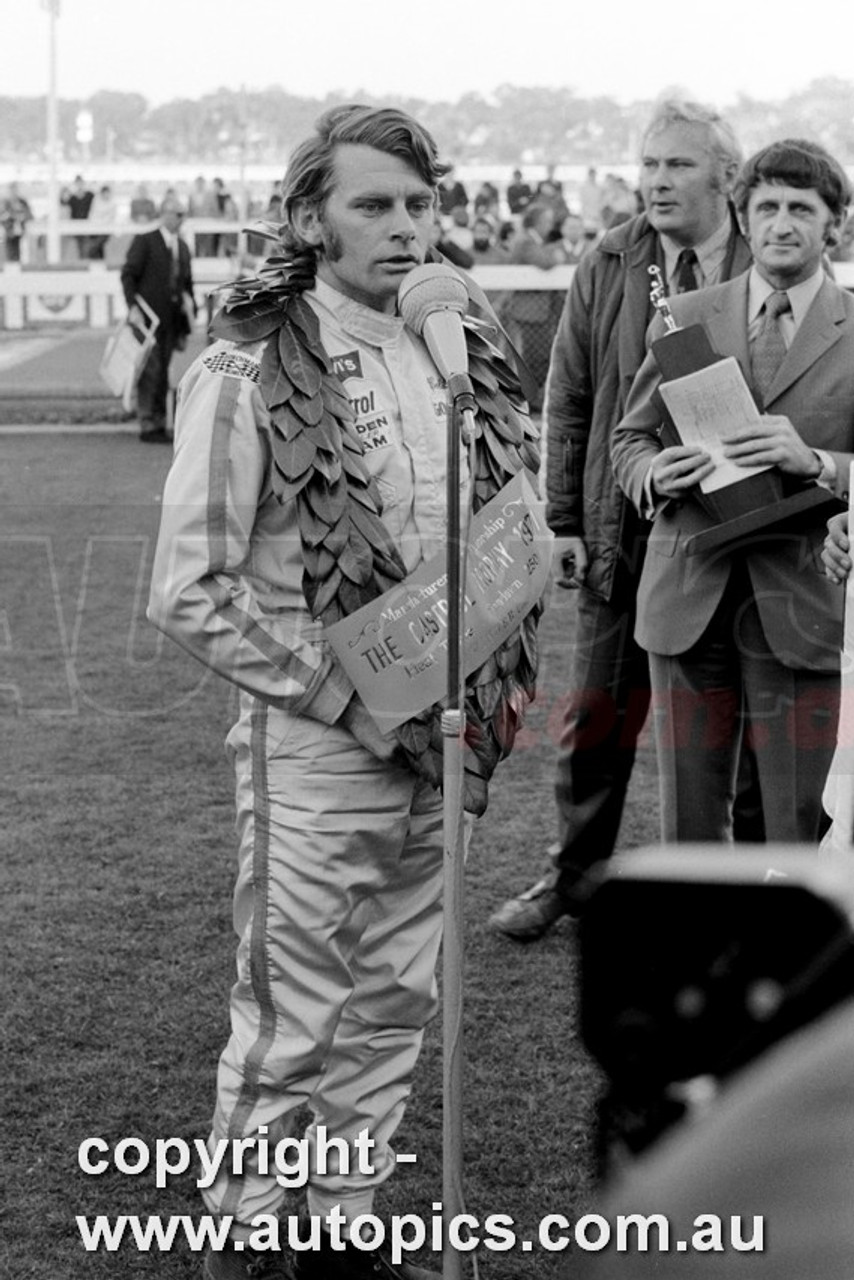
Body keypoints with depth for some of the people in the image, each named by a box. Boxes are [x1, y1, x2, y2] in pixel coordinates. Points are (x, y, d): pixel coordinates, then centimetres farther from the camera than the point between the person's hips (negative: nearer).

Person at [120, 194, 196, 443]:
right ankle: (147, 426, -3)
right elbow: (128, 274, -7)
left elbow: (187, 283, 17)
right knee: (150, 370, -7)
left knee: (163, 373, 9)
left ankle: (159, 424, 15)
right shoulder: (144, 242, -3)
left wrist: (189, 312, 12)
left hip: (171, 319, 6)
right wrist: (132, 306, -17)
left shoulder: (182, 247, 15)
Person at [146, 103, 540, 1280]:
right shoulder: (250, 372, -14)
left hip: (440, 743, 6)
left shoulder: (454, 355, 4)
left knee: (394, 1006, 16)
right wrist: (353, 698, -18)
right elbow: (190, 595, -16)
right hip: (313, 753, -6)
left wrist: (495, 681, 1)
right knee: (292, 1021, 5)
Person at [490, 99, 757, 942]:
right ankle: (573, 876, 26)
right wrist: (565, 519, 2)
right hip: (623, 531, 2)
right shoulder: (605, 270, 3)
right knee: (599, 715, 11)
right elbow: (569, 403, 7)